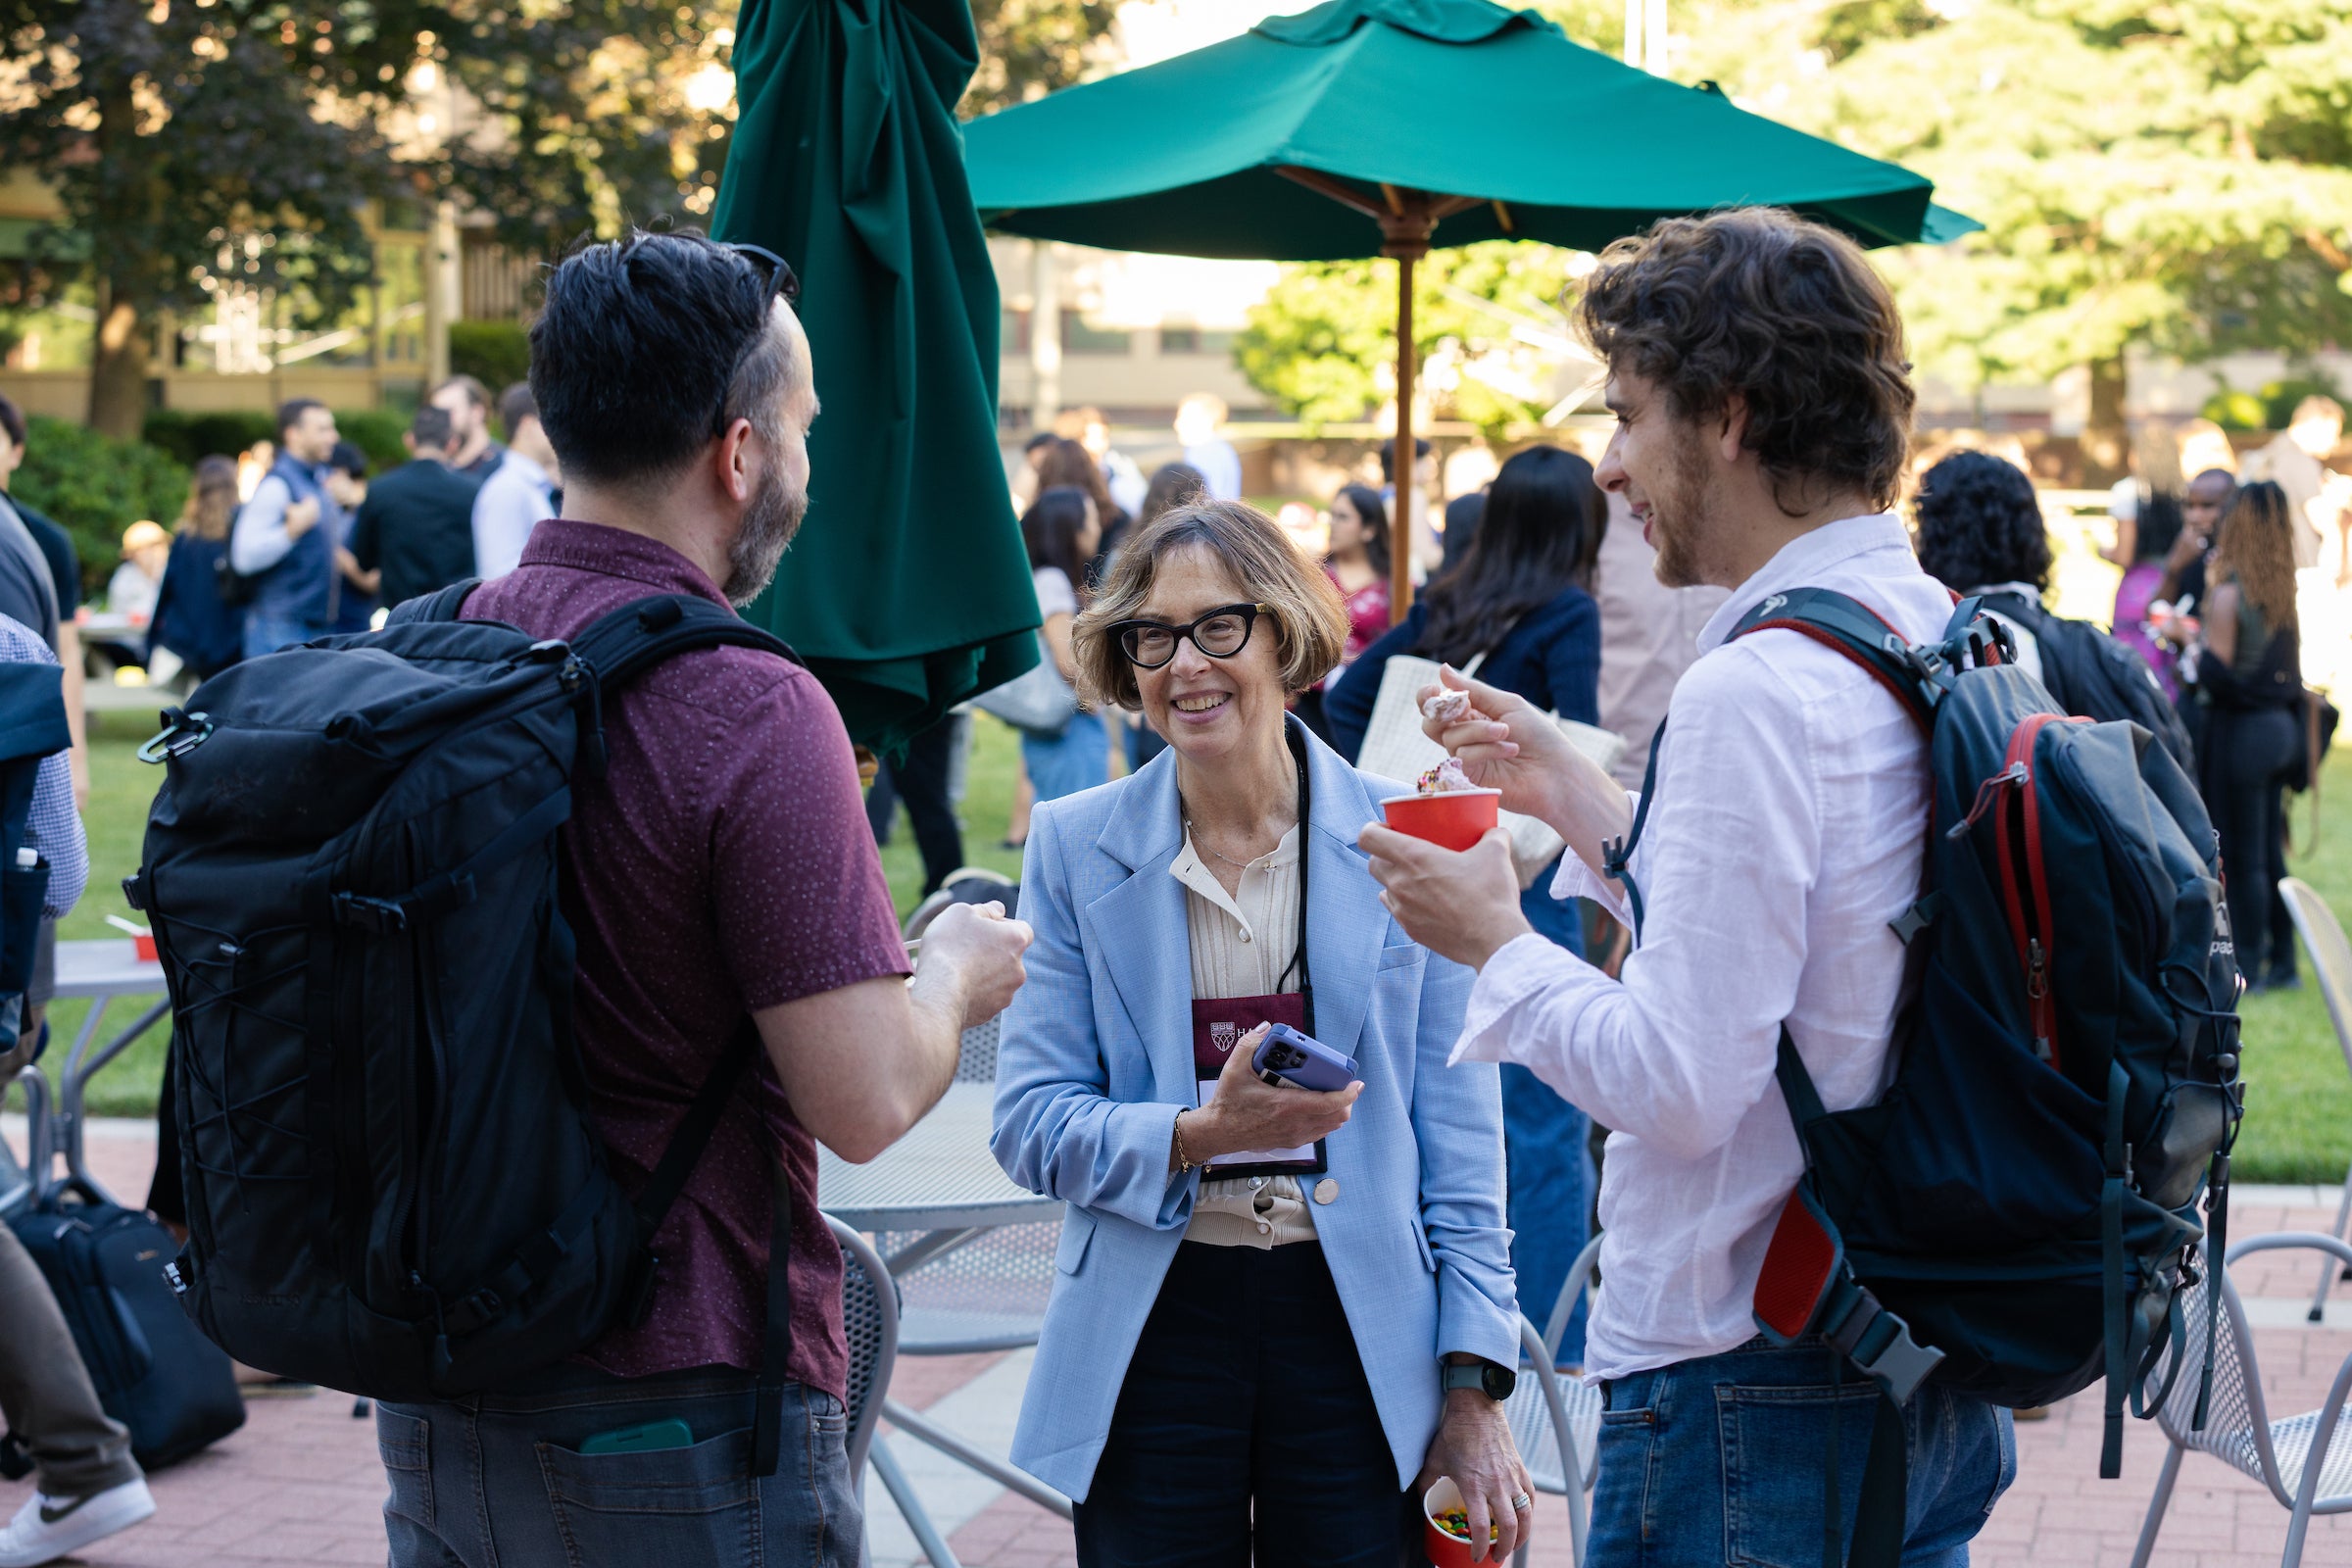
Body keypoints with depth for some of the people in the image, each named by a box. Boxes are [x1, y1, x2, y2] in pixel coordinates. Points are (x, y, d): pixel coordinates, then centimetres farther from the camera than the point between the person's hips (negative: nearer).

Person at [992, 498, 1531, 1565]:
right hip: (1151, 1329, 0)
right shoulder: (1074, 847, 3)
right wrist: (1198, 1135, -20)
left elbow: (1458, 1135, 2)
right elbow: (1030, 1125, -2)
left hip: (1360, 1328, 0)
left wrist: (1475, 1391, -3)